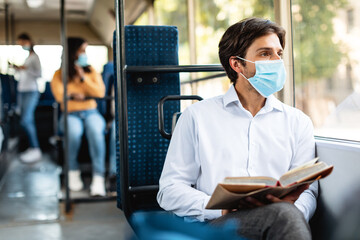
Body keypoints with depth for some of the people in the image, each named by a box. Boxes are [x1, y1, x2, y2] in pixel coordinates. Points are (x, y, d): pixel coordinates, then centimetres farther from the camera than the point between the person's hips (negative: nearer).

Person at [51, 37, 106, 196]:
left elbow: (100, 93, -3)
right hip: (70, 114, -1)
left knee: (95, 130, -36)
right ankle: (73, 171, -14)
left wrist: (83, 77, -7)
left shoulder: (91, 72, 11)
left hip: (91, 113, 1)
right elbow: (60, 96, -11)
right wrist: (81, 95, -11)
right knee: (74, 130, -37)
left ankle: (98, 177, -36)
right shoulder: (59, 75, 5)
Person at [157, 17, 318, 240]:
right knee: (284, 215, -34)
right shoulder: (197, 116, 11)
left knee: (290, 213, -34)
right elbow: (170, 190, 6)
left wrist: (292, 208, -17)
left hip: (278, 220, 4)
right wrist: (221, 208, -13)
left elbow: (308, 191, 9)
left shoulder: (298, 122, 18)